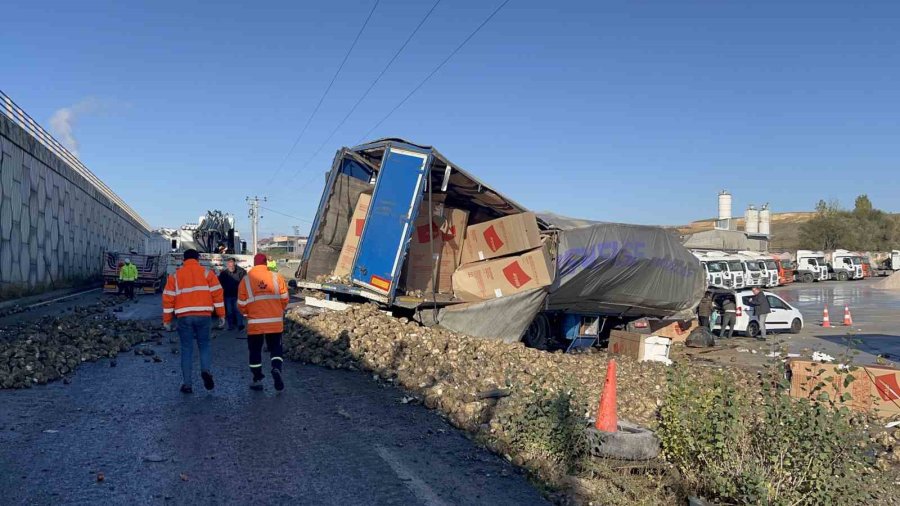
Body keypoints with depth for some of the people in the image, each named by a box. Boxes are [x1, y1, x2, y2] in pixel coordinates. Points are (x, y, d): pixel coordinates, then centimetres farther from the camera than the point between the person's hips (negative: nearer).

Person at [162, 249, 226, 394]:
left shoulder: (175, 276, 11)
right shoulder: (206, 273, 7)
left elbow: (168, 298, 7)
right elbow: (217, 294, 0)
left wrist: (167, 320, 12)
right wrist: (221, 315, 3)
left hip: (184, 316, 1)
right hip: (203, 315, -1)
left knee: (187, 349, 7)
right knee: (204, 345, 14)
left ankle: (187, 384, 7)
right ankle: (206, 371, -11)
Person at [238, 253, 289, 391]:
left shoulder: (246, 280, -2)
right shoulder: (276, 277, -2)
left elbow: (241, 304, -1)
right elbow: (284, 298, 1)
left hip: (255, 323, 0)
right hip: (275, 322, 0)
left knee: (255, 351, 14)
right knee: (275, 348, 13)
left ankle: (257, 380, 17)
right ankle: (277, 369, -13)